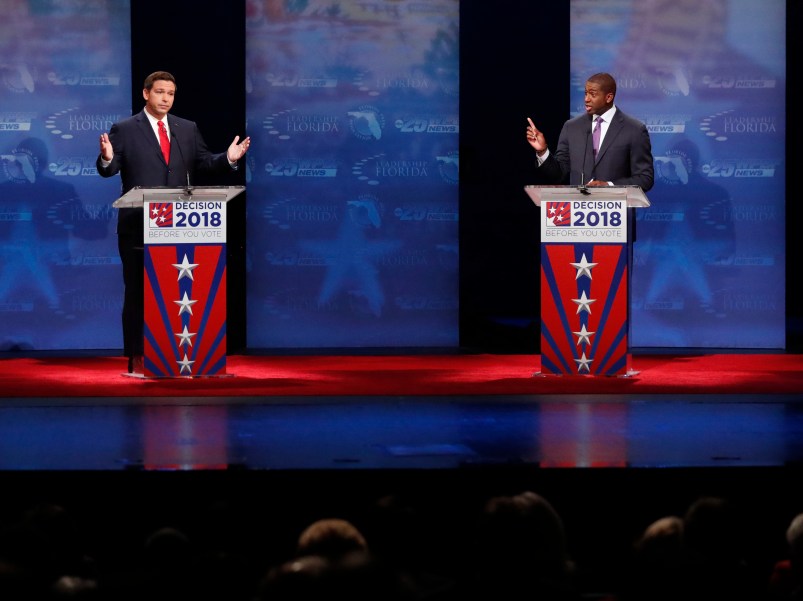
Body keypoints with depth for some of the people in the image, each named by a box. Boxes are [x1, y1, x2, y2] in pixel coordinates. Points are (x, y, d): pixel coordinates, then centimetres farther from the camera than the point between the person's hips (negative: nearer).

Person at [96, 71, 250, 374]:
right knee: (137, 291, 0)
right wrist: (107, 158, -29)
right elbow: (109, 170, -6)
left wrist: (228, 158, -8)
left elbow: (204, 162, 9)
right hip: (138, 227, -4)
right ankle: (137, 358, 3)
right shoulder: (124, 130, 0)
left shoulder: (187, 129, 12)